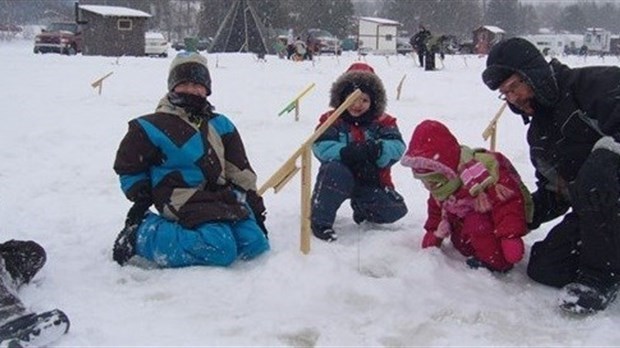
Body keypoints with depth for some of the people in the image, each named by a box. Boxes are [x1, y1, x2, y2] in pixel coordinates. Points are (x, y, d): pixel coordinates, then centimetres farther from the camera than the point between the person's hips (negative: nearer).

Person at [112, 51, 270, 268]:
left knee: (255, 244, -11)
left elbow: (240, 170, 16)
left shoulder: (220, 125, 14)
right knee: (222, 251, -27)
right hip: (186, 205, -6)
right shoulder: (154, 127, -3)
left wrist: (256, 208, 13)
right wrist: (142, 198, -1)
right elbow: (128, 167, 7)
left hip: (224, 198, 7)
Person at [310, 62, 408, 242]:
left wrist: (377, 150, -37)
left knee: (395, 210, -13)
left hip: (371, 181, 3)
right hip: (341, 178, -3)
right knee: (335, 171, -37)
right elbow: (321, 147, -18)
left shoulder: (382, 122, 0)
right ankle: (320, 220, -19)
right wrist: (345, 153, -37)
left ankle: (361, 207, 21)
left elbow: (397, 146, -14)